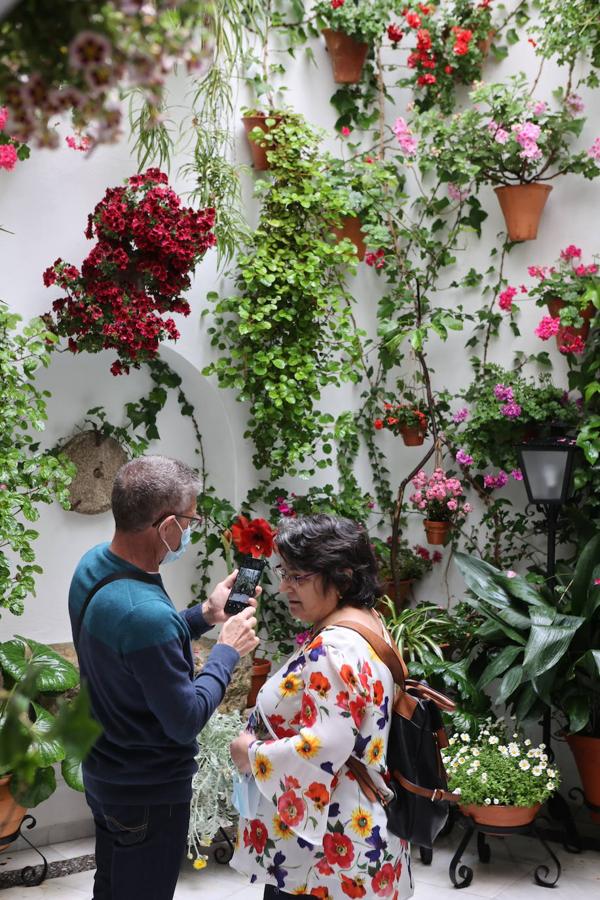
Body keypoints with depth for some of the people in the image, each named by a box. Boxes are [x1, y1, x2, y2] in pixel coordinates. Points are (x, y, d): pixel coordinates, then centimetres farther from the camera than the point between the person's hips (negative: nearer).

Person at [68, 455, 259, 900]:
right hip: (147, 792, -8)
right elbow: (187, 720, -25)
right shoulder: (147, 613, -36)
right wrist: (228, 650, -14)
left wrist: (204, 615, 2)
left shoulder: (92, 564, -7)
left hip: (102, 772, 8)